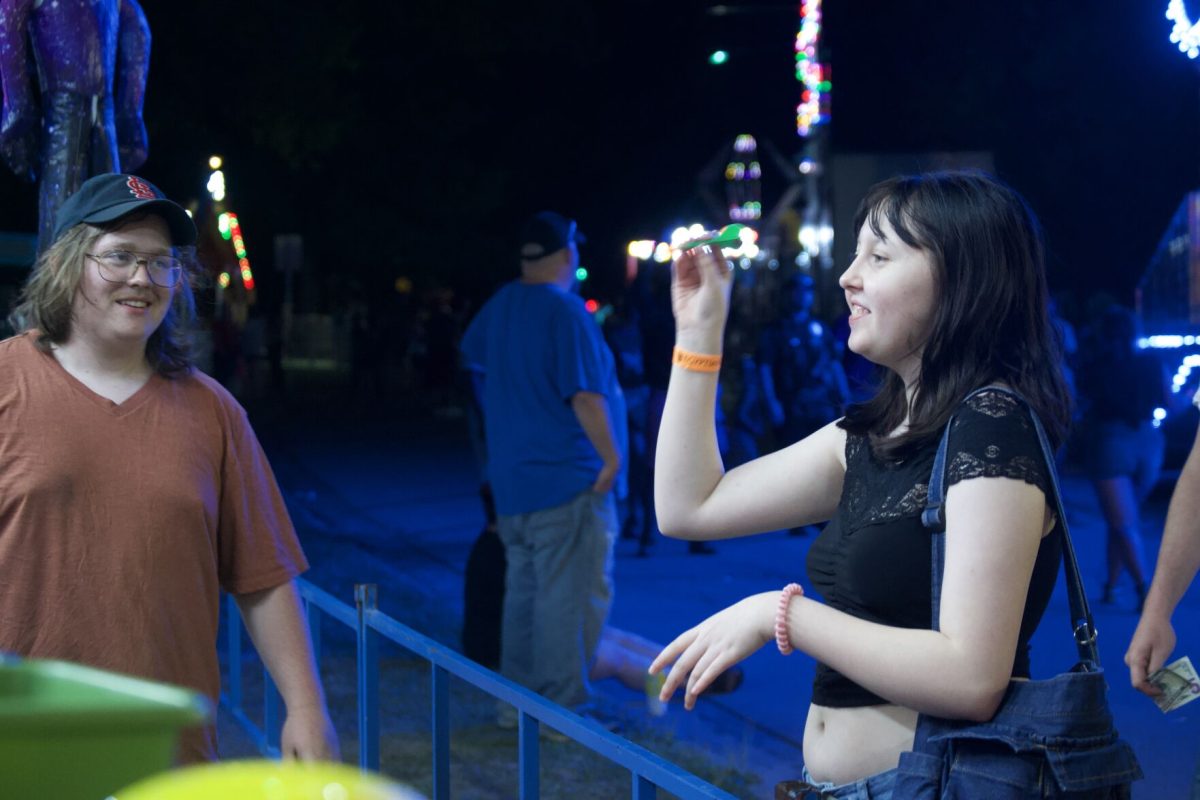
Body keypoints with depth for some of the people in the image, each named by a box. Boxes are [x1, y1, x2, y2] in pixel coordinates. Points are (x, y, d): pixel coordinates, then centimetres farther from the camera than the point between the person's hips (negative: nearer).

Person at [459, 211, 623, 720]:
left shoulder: (499, 307, 11)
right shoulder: (566, 311, -15)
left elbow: (472, 355, 31)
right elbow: (585, 394, -21)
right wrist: (611, 457, -15)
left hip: (511, 482, 9)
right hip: (567, 479, -9)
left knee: (523, 589, 14)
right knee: (573, 596, -5)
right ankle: (563, 707, -5)